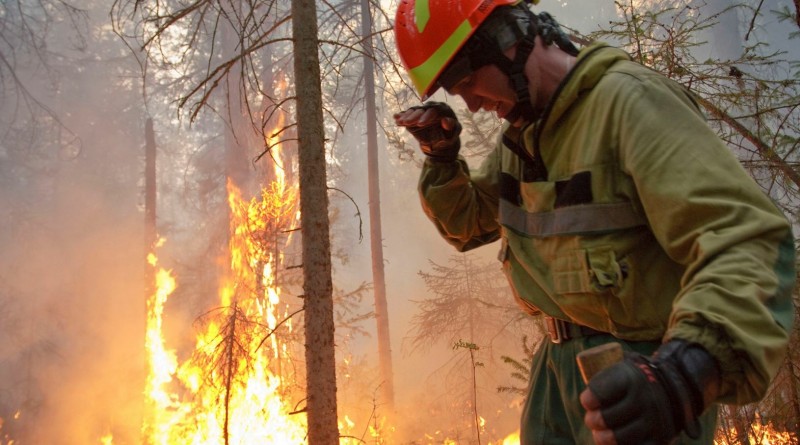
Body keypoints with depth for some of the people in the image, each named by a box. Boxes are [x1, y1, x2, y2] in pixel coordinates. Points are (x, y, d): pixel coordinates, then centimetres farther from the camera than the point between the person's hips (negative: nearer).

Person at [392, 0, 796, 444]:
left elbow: (747, 242, -29)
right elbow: (466, 223, 20)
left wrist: (687, 371, -45)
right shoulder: (521, 133, 7)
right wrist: (442, 156, 0)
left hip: (641, 371, -7)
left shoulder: (629, 100, -19)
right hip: (561, 359, 8)